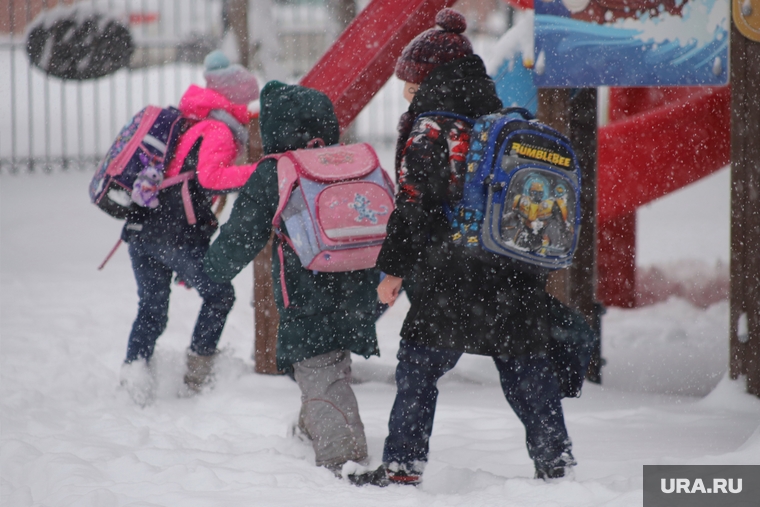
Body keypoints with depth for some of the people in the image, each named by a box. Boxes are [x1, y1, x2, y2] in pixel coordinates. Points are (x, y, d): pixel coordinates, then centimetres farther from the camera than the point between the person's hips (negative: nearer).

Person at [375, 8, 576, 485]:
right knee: (528, 373, 13)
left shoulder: (429, 128, -5)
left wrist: (394, 268, -1)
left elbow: (412, 206, -8)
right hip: (519, 282, 6)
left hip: (451, 282, -6)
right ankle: (557, 464, 14)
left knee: (418, 371, 2)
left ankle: (403, 467, -3)